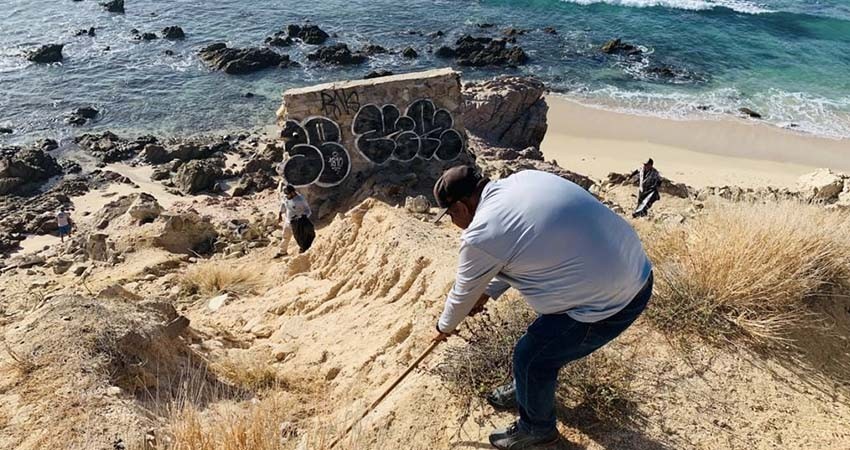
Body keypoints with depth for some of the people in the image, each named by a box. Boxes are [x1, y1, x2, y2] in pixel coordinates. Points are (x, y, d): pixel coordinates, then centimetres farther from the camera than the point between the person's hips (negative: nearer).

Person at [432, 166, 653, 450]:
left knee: (532, 357, 8)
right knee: (546, 331, 26)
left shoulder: (480, 235, -18)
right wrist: (488, 292, 23)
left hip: (608, 301, -9)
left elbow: (463, 293, 1)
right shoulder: (523, 179, 5)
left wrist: (445, 326, 21)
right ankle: (524, 391, 50)